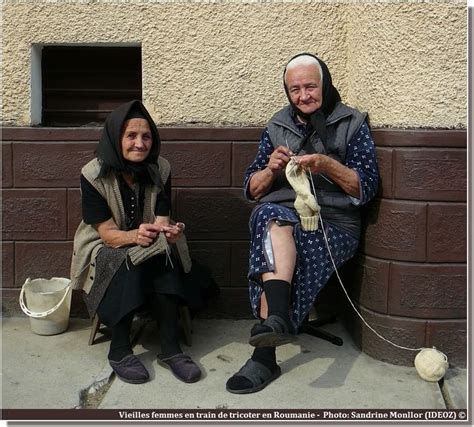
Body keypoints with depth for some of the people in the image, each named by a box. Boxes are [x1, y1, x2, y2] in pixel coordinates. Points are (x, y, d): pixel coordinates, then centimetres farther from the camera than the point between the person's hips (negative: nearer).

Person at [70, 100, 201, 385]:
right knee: (129, 263, -35)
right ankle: (120, 351, -24)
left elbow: (161, 222, -11)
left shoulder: (160, 170, -7)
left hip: (152, 247, 3)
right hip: (105, 250, -2)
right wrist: (135, 236, -40)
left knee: (167, 258, -31)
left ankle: (170, 348, -26)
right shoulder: (94, 175, -16)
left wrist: (169, 231, -37)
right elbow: (107, 233, -18)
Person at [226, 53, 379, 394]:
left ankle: (265, 354, -33)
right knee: (273, 217, -36)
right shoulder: (277, 127, 18)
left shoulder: (352, 124, 10)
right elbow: (252, 189, 16)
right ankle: (278, 316, -51)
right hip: (281, 211, 2)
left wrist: (327, 165, -14)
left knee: (272, 246, -33)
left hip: (334, 223, -2)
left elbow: (367, 188, 1)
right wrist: (271, 168, -6)